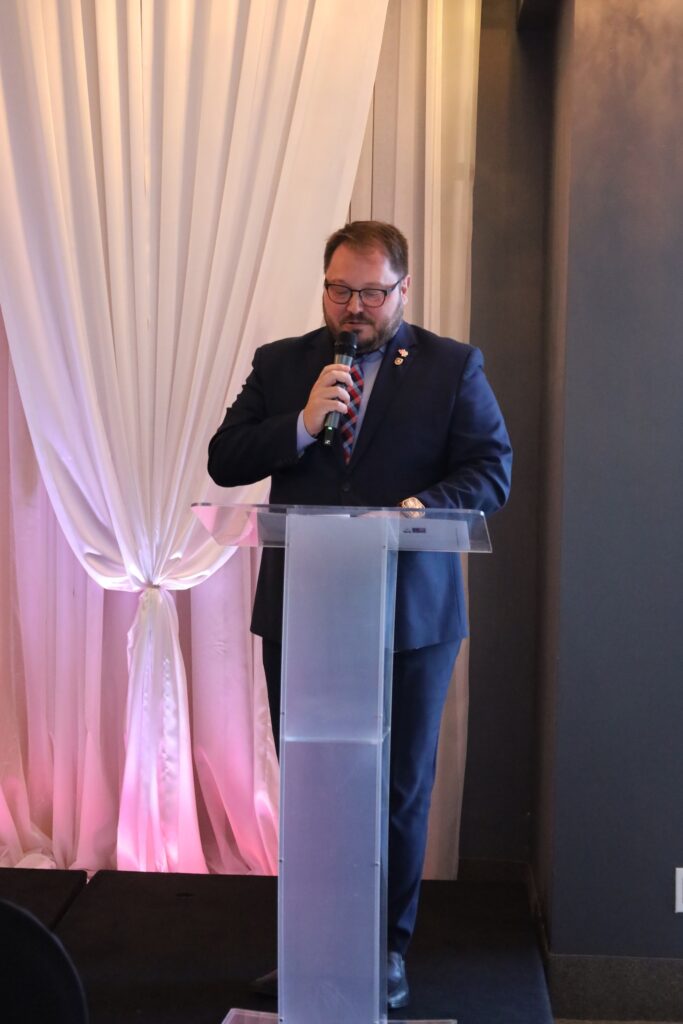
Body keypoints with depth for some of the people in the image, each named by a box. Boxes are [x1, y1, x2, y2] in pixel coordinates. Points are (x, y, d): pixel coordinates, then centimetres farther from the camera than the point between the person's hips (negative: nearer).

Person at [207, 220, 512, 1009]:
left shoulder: (452, 367, 1)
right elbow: (224, 462, 2)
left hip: (412, 614, -2)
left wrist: (421, 507, -24)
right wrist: (302, 424, -14)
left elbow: (491, 470, -5)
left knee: (400, 790, 8)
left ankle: (386, 947, 25)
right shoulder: (280, 364, 7)